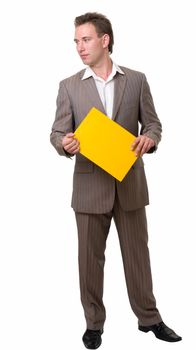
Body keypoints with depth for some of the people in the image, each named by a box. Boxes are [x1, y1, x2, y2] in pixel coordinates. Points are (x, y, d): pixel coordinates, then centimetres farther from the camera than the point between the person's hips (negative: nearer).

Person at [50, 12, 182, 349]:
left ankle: (149, 318, 26)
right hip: (90, 185, 0)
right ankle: (94, 322, 24)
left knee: (137, 253, 10)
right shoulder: (69, 86, 2)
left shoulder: (137, 80, 4)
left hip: (130, 182, 1)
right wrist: (64, 143, -24)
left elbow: (153, 123, 6)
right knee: (90, 257, 8)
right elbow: (57, 132, -1)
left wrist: (149, 138, -17)